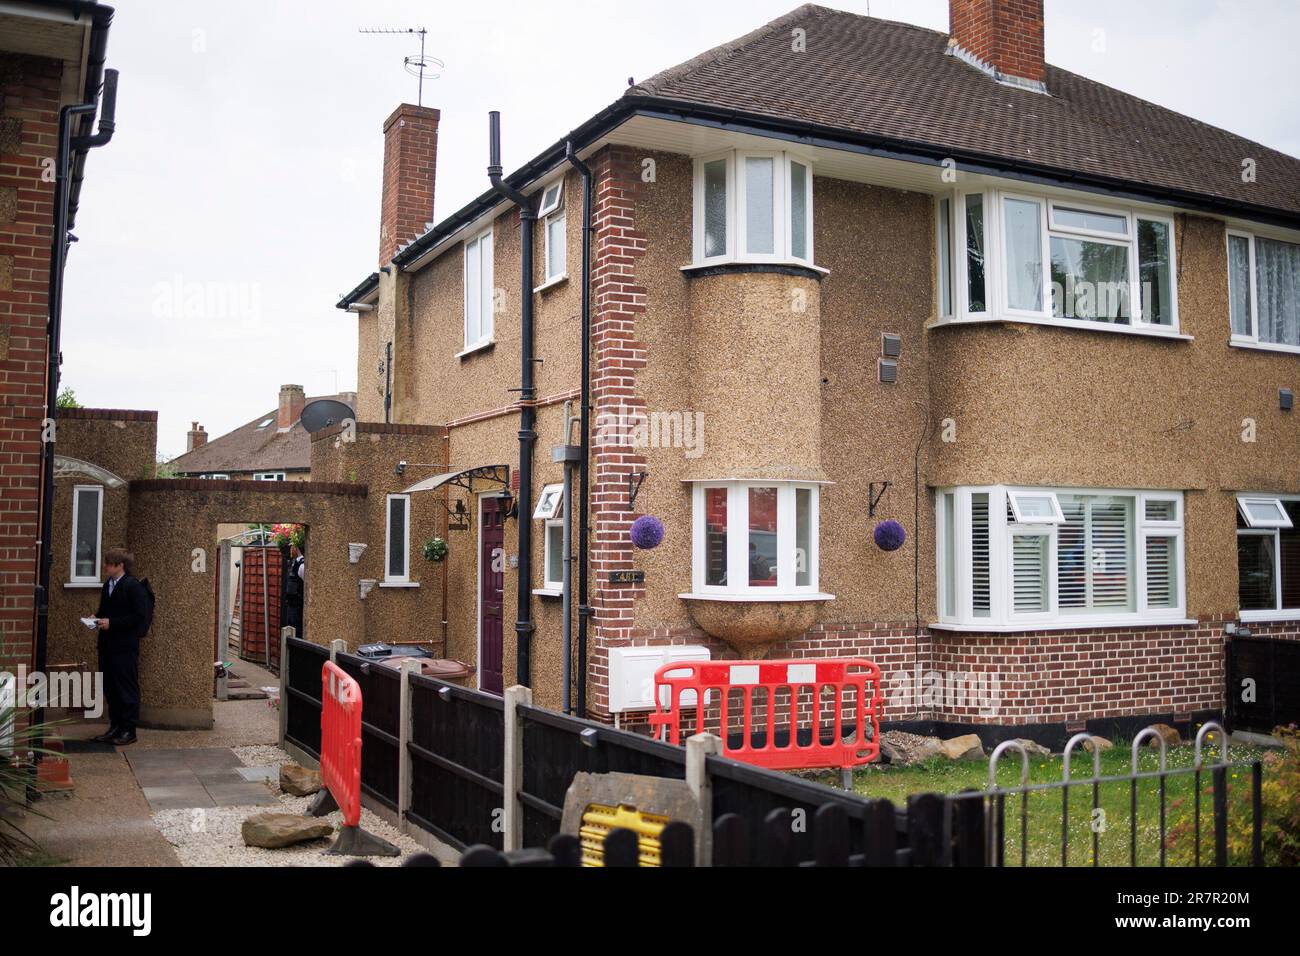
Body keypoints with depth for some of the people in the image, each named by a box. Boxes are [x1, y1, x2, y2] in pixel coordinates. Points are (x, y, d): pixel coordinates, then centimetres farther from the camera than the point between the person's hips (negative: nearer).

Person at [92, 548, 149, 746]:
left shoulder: (133, 587, -12)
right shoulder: (107, 585, 13)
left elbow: (139, 616, -16)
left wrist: (111, 623, -19)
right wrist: (97, 617, 3)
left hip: (125, 647, -8)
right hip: (107, 645, 8)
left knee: (127, 690, -1)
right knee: (109, 688, 13)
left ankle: (129, 731, 6)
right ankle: (115, 727, 23)